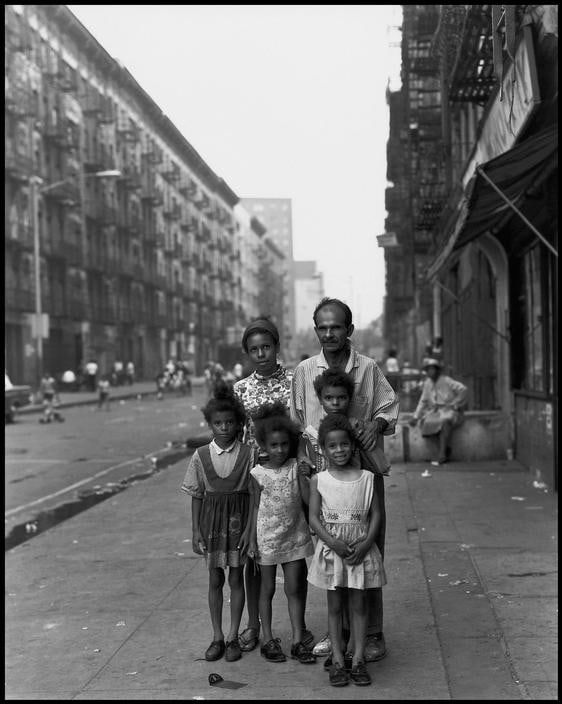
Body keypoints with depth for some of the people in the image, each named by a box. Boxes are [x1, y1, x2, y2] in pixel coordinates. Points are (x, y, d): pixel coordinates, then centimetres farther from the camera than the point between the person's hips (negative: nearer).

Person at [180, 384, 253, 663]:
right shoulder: (200, 456, -4)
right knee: (215, 580, 9)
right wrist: (196, 530, -2)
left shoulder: (247, 454, -8)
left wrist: (249, 528, -9)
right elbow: (196, 496, 2)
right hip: (211, 520, 1)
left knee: (236, 578, 6)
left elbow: (253, 495, -4)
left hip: (238, 519, -1)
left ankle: (233, 637, 16)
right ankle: (217, 637, 19)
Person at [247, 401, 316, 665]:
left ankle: (298, 641, 11)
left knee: (295, 589, 4)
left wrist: (303, 473, -16)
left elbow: (308, 498, -7)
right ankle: (268, 640, 19)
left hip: (295, 537, 1)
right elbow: (256, 508, -2)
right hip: (267, 538, -1)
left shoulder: (296, 467, -2)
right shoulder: (258, 473, -6)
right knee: (267, 589, 9)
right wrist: (252, 541, -3)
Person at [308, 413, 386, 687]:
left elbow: (375, 514, 0)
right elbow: (314, 518, -5)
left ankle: (358, 659, 13)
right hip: (331, 549, 0)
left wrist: (365, 544, -13)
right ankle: (337, 660, 13)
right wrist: (334, 544, -16)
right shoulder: (318, 480, -2)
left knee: (359, 605, 6)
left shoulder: (367, 477, 0)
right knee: (335, 606, 7)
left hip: (361, 550, 1)